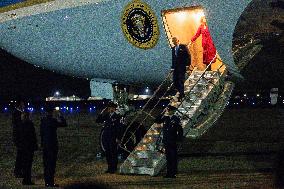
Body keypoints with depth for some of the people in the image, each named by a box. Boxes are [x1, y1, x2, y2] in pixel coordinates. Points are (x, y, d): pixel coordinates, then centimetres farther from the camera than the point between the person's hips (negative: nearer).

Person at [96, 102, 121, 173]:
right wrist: (102, 113, 0)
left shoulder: (117, 116, -2)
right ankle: (109, 168, 14)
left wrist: (117, 138, -11)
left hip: (113, 138, -5)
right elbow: (98, 121, 10)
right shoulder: (106, 116, 11)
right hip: (106, 137, 5)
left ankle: (114, 168, 3)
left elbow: (118, 128, -5)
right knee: (107, 153, 8)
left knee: (113, 153, -2)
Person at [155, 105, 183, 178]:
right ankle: (168, 173, 14)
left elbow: (180, 130, -4)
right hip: (166, 141, 5)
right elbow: (157, 121, 9)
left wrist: (179, 139, -8)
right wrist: (163, 115, -3)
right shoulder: (165, 118, 9)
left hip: (173, 142, -5)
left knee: (173, 158, -2)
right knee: (168, 158, 9)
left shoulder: (176, 119, -5)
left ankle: (173, 173, 1)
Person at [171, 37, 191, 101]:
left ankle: (181, 95, 0)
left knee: (181, 81, -6)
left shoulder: (183, 47, -3)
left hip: (182, 67, -6)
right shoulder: (173, 48, 15)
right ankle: (181, 93, 17)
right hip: (176, 68, 6)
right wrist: (172, 67, 12)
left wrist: (187, 64, -12)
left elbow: (188, 56, -5)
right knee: (175, 81, 2)